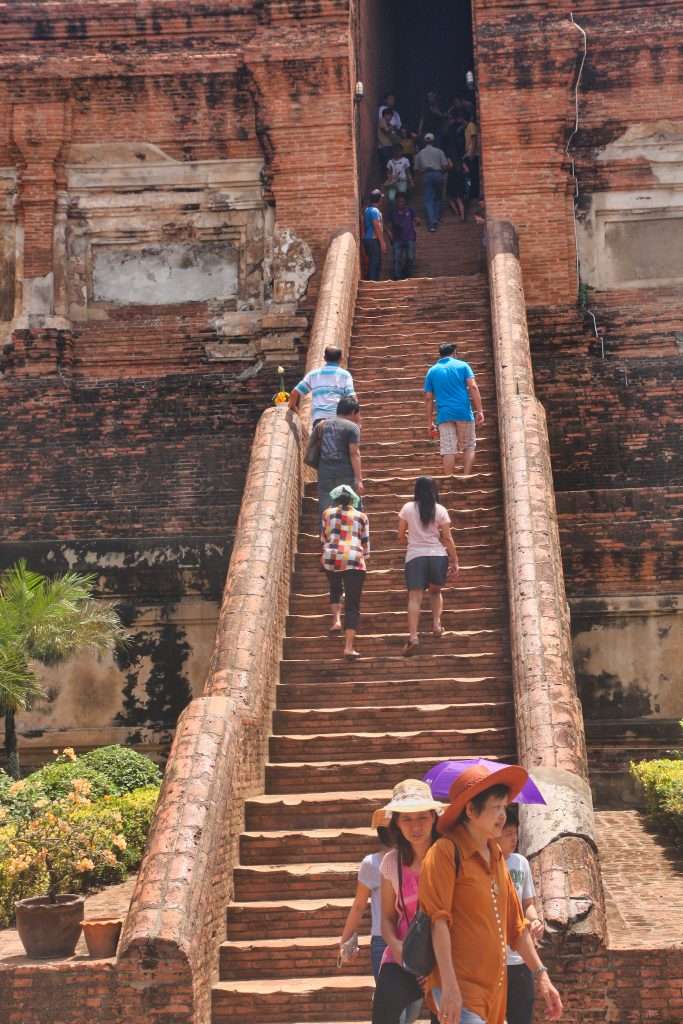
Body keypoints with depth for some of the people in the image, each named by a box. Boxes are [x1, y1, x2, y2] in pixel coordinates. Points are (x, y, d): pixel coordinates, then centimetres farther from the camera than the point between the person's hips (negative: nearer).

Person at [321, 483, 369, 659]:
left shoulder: (328, 513, 12)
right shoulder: (361, 517, 11)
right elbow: (366, 543, 13)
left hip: (331, 558, 1)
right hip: (354, 560, -1)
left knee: (335, 590, 31)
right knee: (353, 605, 1)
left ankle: (336, 620, 8)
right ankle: (349, 647, -6)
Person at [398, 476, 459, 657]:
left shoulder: (408, 508, 3)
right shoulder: (440, 510, 1)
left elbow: (401, 536, 9)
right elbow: (447, 539, -1)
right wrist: (455, 562, 4)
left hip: (414, 556, -1)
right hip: (438, 556, 1)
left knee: (415, 597, -8)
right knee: (435, 591, 24)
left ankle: (413, 636, -23)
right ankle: (436, 623, 4)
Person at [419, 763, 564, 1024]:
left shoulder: (496, 856, 16)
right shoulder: (447, 852, -8)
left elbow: (514, 924, 21)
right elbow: (438, 920, -16)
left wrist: (541, 975, 17)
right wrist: (449, 986, -22)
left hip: (494, 989, 8)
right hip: (459, 988, -8)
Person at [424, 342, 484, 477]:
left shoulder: (432, 371, 12)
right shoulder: (462, 365, 7)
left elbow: (428, 399, 8)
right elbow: (473, 388, -5)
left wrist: (430, 423, 10)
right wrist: (479, 411, -5)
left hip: (444, 415, 1)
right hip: (463, 412, -1)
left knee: (448, 450, 0)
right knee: (469, 447, 11)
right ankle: (466, 478, -2)